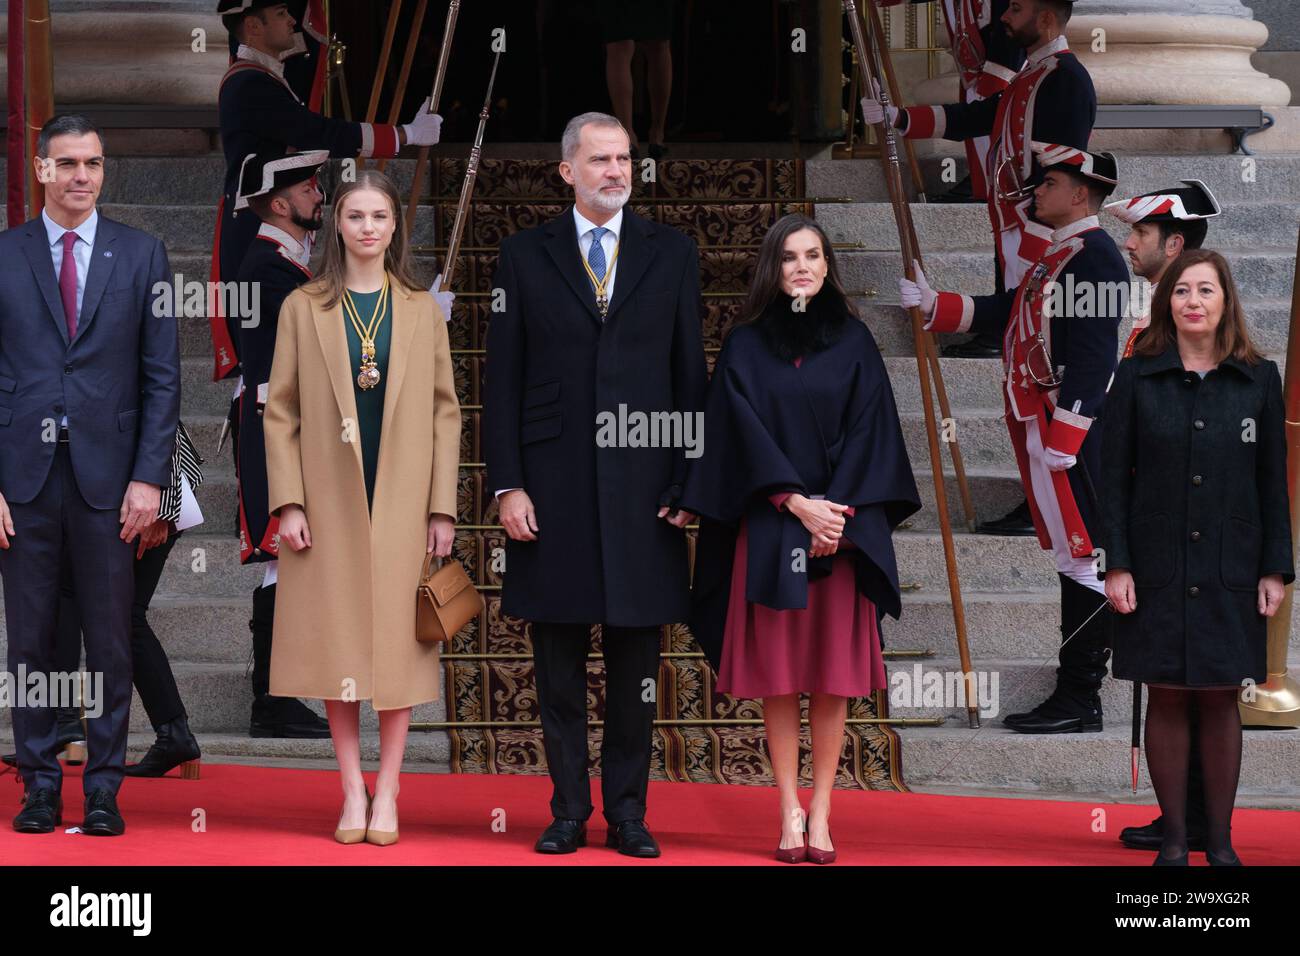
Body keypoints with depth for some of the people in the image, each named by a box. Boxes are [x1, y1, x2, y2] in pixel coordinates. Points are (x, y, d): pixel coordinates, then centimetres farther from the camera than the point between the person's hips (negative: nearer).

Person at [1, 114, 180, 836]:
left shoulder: (141, 256, 6)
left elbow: (162, 376, 4)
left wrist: (149, 477, -5)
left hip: (107, 477, 0)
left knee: (110, 641, 3)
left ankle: (103, 790, 11)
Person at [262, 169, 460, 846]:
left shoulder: (422, 310, 7)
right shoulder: (303, 308, 4)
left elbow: (445, 412, 6)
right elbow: (280, 410, 3)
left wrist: (443, 507, -1)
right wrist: (288, 502, -6)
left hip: (402, 502, 1)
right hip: (329, 500, 0)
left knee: (397, 640, 1)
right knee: (337, 643, 0)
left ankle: (387, 791, 8)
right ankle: (352, 790, 7)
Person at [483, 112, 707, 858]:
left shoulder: (673, 253, 7)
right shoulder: (526, 256, 6)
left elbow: (691, 376, 6)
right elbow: (503, 378, 4)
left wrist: (689, 482, 0)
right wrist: (508, 485, -4)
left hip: (641, 487, 0)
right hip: (554, 488, 0)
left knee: (636, 668, 4)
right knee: (560, 667, 5)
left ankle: (628, 813, 13)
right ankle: (570, 811, 13)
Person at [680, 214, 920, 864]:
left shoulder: (853, 341, 7)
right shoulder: (747, 346, 5)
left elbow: (868, 428, 1)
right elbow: (746, 430, -3)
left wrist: (839, 512, -11)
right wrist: (797, 504, -14)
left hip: (842, 524, 1)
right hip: (770, 525, -1)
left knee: (834, 669, 0)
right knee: (778, 669, -1)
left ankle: (821, 812, 4)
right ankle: (790, 812, 3)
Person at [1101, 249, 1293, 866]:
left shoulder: (1259, 380, 5)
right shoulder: (1136, 378, 2)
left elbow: (1273, 481, 7)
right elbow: (1114, 476, 2)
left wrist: (1276, 569, 2)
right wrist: (1116, 564, -6)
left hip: (1230, 572, 1)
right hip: (1158, 570, 0)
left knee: (1221, 700, 3)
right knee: (1166, 700, 2)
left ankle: (1220, 839, 10)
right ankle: (1173, 838, 10)